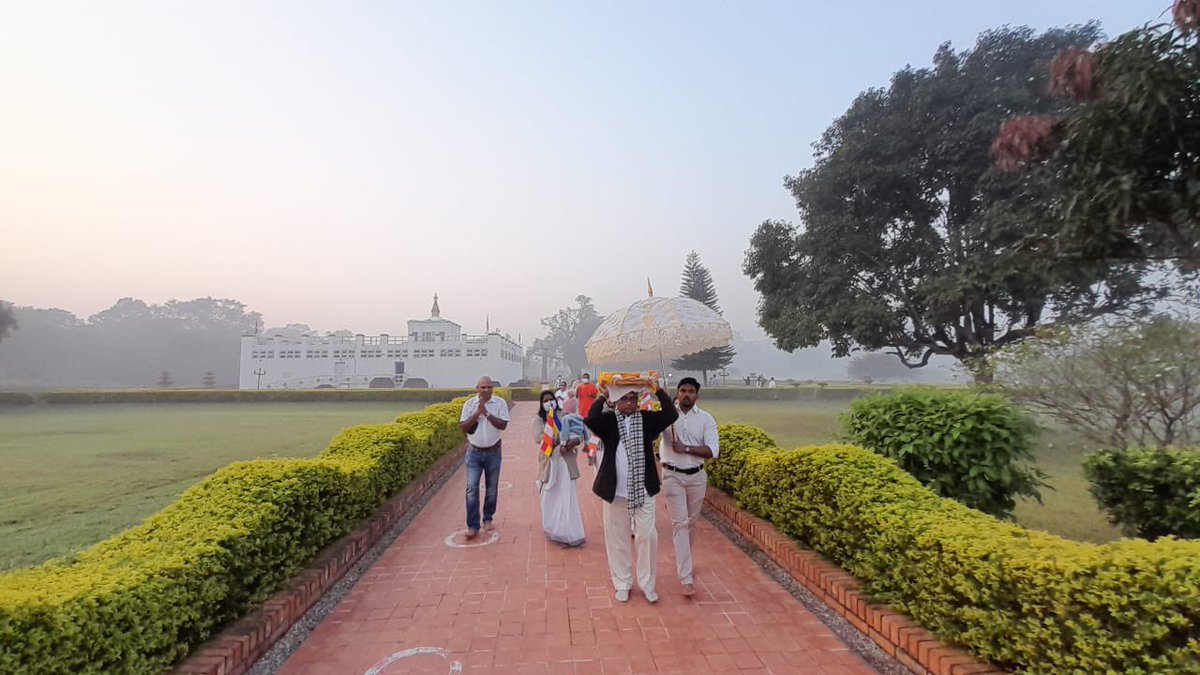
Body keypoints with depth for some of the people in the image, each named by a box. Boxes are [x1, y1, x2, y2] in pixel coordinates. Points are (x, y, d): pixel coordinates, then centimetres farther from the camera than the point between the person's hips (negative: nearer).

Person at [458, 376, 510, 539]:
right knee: (472, 488, -6)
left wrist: (486, 413, -23)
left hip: (493, 452, 0)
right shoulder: (469, 404, -3)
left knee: (492, 488, 12)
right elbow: (462, 427, -9)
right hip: (474, 452, 0)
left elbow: (503, 425, -15)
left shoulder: (500, 403, -5)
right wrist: (477, 413, -19)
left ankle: (488, 518, 31)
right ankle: (473, 525, 0)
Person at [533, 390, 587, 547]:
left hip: (565, 461, -1)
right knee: (550, 497, 11)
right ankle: (552, 530, 29)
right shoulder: (538, 419, 5)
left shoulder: (565, 416, 5)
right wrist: (560, 440, -22)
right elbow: (538, 437, -13)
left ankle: (571, 534, -2)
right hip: (548, 462, 1)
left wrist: (571, 443, -23)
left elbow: (580, 434, -2)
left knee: (568, 497, -5)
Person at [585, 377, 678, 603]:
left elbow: (671, 415, -12)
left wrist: (658, 391, -14)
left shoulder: (647, 419, 2)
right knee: (617, 539, 11)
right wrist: (602, 397, -14)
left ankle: (647, 583, 24)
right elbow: (589, 419, -22)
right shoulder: (608, 421, -2)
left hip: (643, 491, 1)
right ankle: (622, 584, 29)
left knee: (647, 537, 4)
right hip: (615, 492, 0)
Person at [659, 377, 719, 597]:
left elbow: (713, 451, -9)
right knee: (680, 523, -4)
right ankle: (686, 578, -2)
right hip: (673, 476, -2)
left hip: (697, 476, 2)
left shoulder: (705, 418, -3)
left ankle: (683, 560, 40)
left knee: (691, 522, 16)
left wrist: (686, 449, -19)